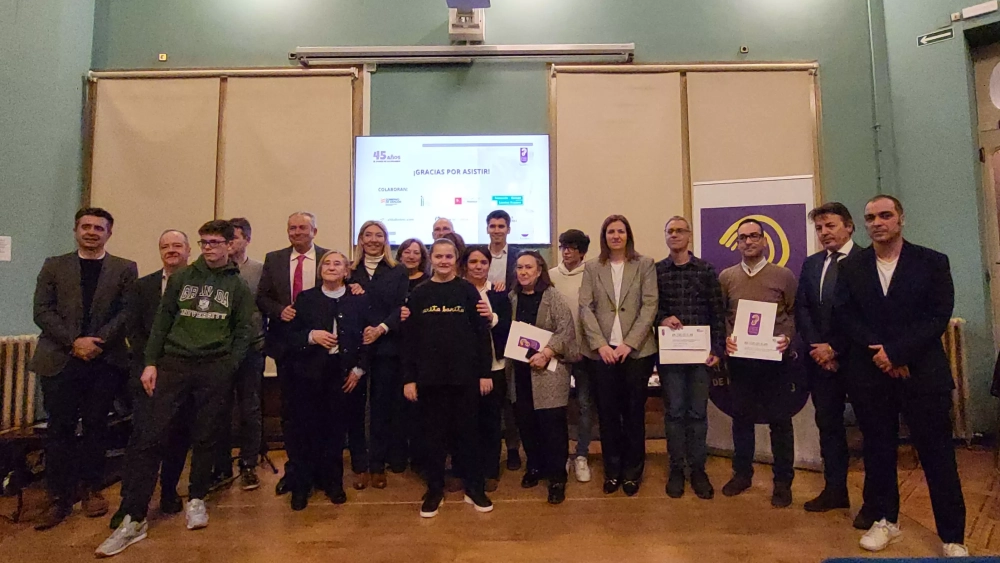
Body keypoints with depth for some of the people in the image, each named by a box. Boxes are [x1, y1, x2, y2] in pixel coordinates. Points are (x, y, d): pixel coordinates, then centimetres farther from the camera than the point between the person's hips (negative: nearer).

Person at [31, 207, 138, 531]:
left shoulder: (125, 269, 7)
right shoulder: (54, 266, 10)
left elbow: (128, 311, -2)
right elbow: (42, 311, 1)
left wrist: (98, 340, -13)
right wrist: (74, 342, -11)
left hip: (105, 360, 0)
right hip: (60, 359, 1)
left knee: (95, 426, 8)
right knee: (60, 428, 4)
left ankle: (91, 489, 20)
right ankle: (59, 497, 13)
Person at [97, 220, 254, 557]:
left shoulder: (238, 286, 5)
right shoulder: (181, 278, 10)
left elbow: (243, 332, 2)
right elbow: (162, 321, 8)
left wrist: (228, 370, -6)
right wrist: (151, 362, 1)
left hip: (215, 370, -1)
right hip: (174, 364, 1)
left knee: (205, 437, 6)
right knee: (150, 437, -4)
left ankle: (196, 499, 24)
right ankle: (134, 518, 3)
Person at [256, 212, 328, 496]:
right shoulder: (273, 259, 6)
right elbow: (262, 297, 5)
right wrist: (280, 310, -13)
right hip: (285, 342, 3)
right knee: (289, 407, 11)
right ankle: (293, 467, 25)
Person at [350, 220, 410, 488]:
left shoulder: (398, 271, 6)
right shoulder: (350, 270, 10)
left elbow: (401, 307, -2)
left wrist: (381, 328, -14)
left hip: (386, 346, -1)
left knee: (383, 405, 4)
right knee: (355, 404, 5)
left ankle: (377, 465, 14)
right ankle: (357, 463, 18)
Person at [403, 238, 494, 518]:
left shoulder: (468, 290, 0)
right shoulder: (418, 294, 3)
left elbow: (482, 333, -1)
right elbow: (409, 338, 3)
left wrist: (485, 372, -4)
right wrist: (408, 378, -1)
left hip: (465, 375, -1)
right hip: (429, 377, 1)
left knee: (467, 432, 9)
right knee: (434, 435, 10)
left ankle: (474, 488, 24)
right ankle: (434, 490, 25)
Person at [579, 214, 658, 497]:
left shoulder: (645, 264, 4)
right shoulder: (592, 268, 7)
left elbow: (650, 305, -3)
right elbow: (585, 308, 1)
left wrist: (629, 343, -12)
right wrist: (600, 345, -10)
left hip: (637, 351, -1)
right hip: (603, 352, 1)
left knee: (634, 413, 8)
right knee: (607, 413, 8)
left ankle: (632, 471, 24)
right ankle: (612, 471, 23)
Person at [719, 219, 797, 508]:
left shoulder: (783, 275, 0)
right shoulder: (726, 277, 5)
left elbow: (796, 313, 3)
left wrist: (788, 337, -13)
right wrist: (725, 338, -9)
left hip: (775, 359, -2)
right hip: (739, 359, 2)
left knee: (780, 420, 6)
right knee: (741, 417, 12)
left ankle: (783, 482, 20)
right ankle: (742, 473, 27)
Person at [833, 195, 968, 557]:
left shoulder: (932, 262, 2)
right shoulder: (851, 267, 7)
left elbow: (939, 316, -6)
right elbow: (845, 317, 0)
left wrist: (896, 352, -15)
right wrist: (880, 354, -11)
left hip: (922, 372, -2)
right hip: (870, 374, 2)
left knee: (937, 454, 4)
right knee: (878, 450, 11)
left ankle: (953, 538, 17)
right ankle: (885, 520, 26)